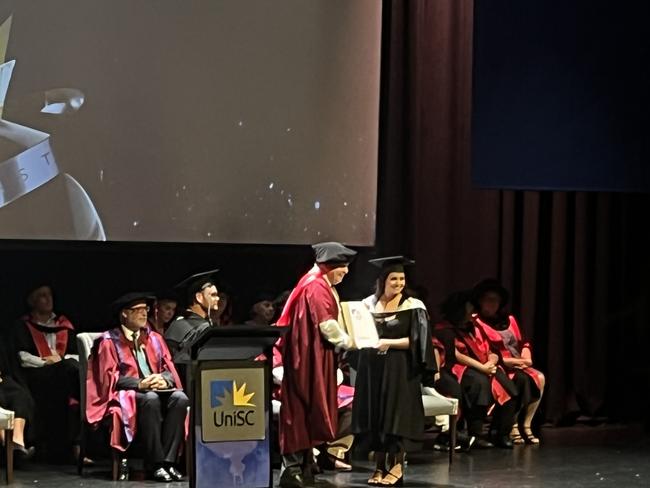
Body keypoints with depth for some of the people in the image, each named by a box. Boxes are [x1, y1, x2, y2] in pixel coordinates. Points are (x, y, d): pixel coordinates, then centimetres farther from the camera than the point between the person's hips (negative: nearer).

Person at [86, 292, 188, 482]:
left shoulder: (154, 338, 18)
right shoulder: (109, 341, 2)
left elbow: (169, 368, 11)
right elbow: (109, 377, -7)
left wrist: (164, 380, -14)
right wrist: (140, 384, -21)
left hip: (157, 389, 5)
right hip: (125, 395, -5)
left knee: (180, 398, -28)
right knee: (150, 399, -37)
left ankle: (168, 461, -30)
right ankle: (155, 465, -35)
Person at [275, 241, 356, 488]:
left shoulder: (323, 286, 18)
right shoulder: (316, 287, -15)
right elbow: (326, 324, -20)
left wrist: (342, 342, 8)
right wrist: (347, 342, -8)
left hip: (316, 358, 10)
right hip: (308, 356, -10)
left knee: (310, 410, 11)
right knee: (303, 407, -9)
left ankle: (303, 463, 16)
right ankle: (293, 466, -9)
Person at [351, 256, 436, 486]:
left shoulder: (413, 306, -3)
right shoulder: (369, 303, 8)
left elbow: (416, 340, -8)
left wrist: (389, 342, -18)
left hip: (399, 369, -4)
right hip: (372, 368, 4)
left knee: (396, 415, -5)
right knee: (374, 415, 4)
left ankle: (396, 467, 1)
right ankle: (380, 466, 10)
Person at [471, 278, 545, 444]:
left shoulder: (509, 320, 19)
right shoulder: (477, 323, -4)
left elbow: (522, 342, 19)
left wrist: (526, 355, -4)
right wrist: (508, 361, -15)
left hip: (518, 365, 7)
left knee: (539, 378, -21)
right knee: (522, 379, -32)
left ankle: (525, 426, -17)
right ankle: (513, 427, -22)